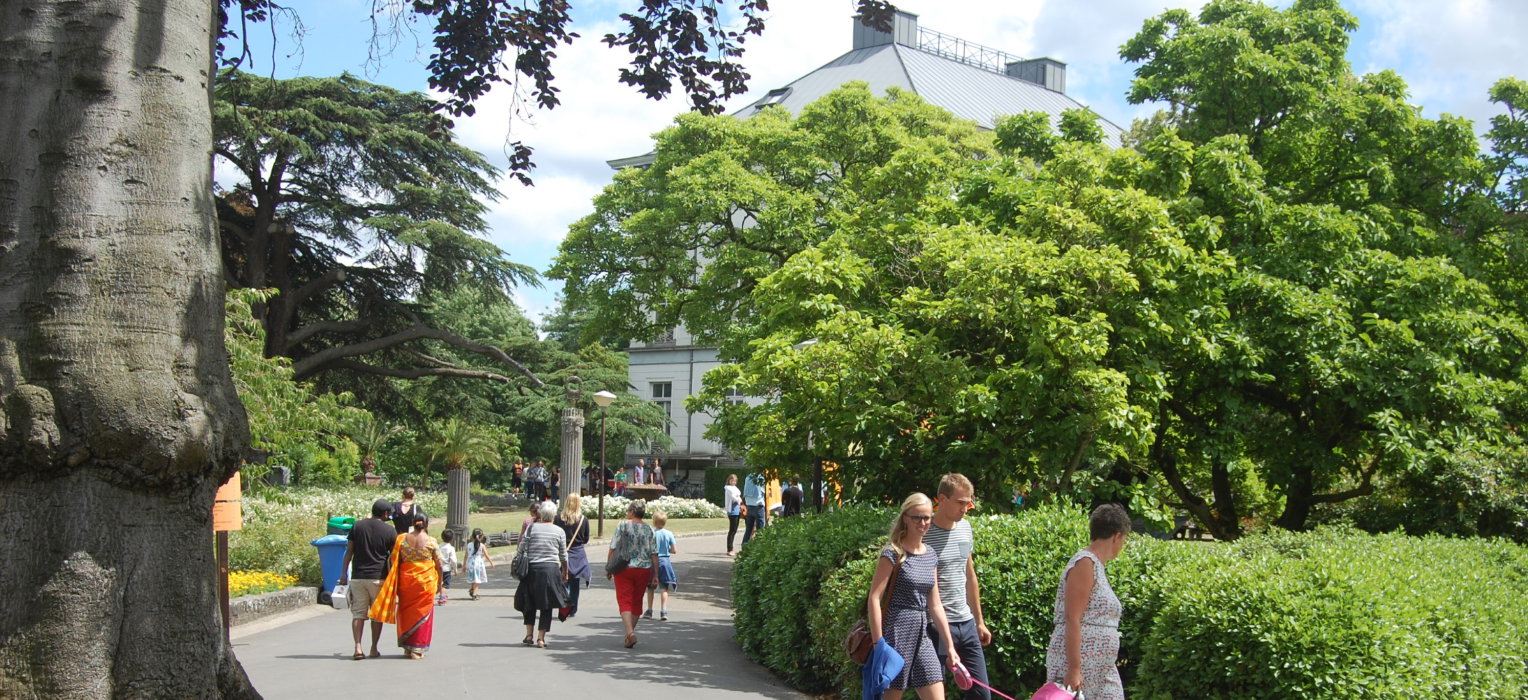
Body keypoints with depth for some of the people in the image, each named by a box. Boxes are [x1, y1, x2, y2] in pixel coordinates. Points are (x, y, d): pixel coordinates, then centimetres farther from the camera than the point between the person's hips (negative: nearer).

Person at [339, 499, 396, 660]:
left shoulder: (357, 526, 4)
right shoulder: (389, 530, -3)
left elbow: (349, 551, 4)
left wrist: (344, 572, 9)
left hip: (358, 576, 2)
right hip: (379, 577, -2)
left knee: (358, 613, 5)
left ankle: (358, 647, -8)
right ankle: (374, 649, 13)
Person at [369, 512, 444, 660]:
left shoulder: (401, 539, 2)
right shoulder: (431, 541, -4)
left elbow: (394, 561, 2)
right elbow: (439, 565, -3)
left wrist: (396, 583, 10)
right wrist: (439, 583, 9)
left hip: (406, 580, 2)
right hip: (426, 582, -2)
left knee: (406, 613, 15)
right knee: (422, 614, 5)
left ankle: (407, 646, 19)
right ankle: (417, 649, 5)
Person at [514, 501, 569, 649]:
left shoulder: (531, 528, -2)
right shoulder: (559, 531, 2)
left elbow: (521, 550, -3)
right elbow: (564, 556, 9)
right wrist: (565, 572, 22)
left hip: (532, 569, 0)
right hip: (551, 570, 0)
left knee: (529, 602, 16)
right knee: (547, 605, 5)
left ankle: (529, 634, 11)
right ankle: (540, 638, 1)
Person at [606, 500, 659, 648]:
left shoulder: (622, 525, -4)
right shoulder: (649, 529, 3)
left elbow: (613, 549, -6)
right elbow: (654, 554, 1)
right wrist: (656, 574, 6)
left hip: (624, 569, -3)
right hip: (644, 569, 3)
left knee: (625, 601, -2)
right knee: (636, 601, 15)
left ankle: (630, 632, -20)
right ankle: (631, 632, 23)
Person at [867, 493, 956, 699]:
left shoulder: (931, 555, 11)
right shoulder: (893, 553, -8)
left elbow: (935, 606, 15)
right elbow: (874, 599, -12)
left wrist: (949, 647, 12)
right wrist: (879, 644, -18)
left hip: (922, 635, 7)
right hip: (897, 632, -7)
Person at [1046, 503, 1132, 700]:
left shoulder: (1096, 566, 17)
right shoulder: (1085, 564, -12)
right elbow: (1072, 620, -19)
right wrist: (1073, 670, -23)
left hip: (1100, 671, 10)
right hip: (1078, 667, -10)